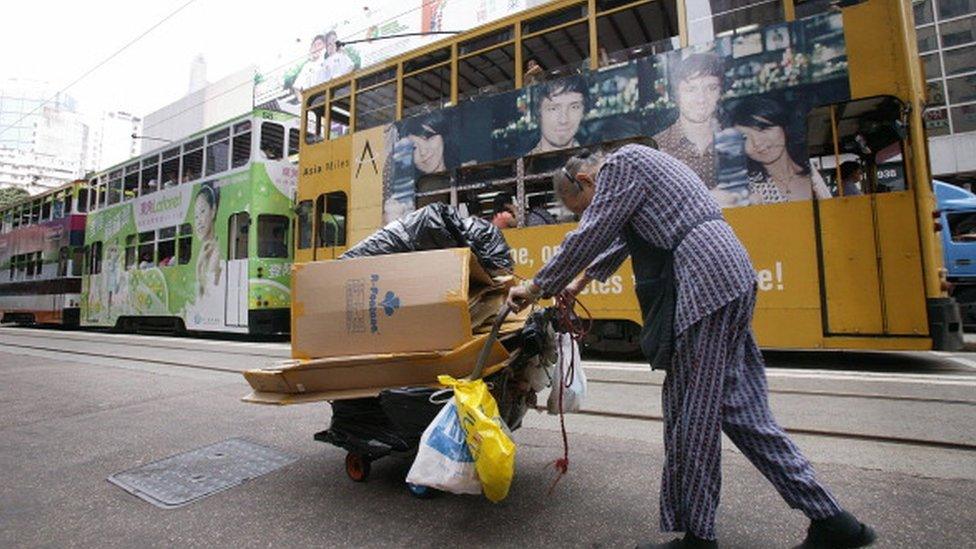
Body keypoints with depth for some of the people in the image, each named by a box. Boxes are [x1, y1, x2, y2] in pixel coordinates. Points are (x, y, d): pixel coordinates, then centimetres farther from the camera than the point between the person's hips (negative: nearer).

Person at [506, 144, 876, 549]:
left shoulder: (619, 165, -4)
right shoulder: (636, 165, 26)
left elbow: (589, 236, -10)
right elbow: (620, 237, 33)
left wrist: (537, 287, 0)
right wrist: (585, 278, 35)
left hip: (706, 281, -10)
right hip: (730, 277, 10)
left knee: (691, 411, -2)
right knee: (738, 406, 13)